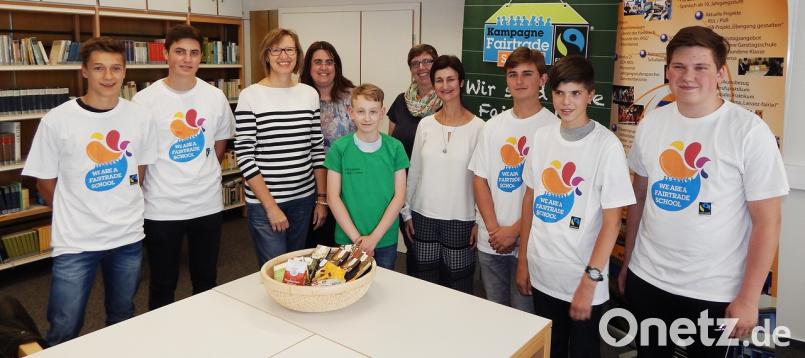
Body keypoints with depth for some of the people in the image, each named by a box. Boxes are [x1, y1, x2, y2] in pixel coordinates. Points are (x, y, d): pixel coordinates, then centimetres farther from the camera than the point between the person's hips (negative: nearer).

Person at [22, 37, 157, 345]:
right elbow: (45, 182, 0)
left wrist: (123, 209, 9)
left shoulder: (140, 117, -3)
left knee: (123, 322, 19)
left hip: (129, 238, 3)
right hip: (75, 242, -2)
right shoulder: (57, 121, -10)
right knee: (64, 332, 6)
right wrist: (74, 216, 8)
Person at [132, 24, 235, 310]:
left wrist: (204, 176, 11)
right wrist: (135, 199, -2)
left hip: (208, 204, 3)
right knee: (162, 286, 12)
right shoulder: (144, 100, -8)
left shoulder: (215, 97, 1)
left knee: (206, 281, 17)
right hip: (161, 208, -2)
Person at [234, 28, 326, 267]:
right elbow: (244, 157, -9)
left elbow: (318, 150, 8)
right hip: (263, 202, -4)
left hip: (304, 199, 4)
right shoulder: (250, 96, -7)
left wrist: (322, 198, 5)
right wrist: (271, 206, -13)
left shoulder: (310, 94, 5)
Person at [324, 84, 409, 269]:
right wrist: (356, 237, -11)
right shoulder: (339, 148, -5)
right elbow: (333, 197, -5)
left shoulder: (395, 148, -4)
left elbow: (399, 196, -5)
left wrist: (375, 236, -12)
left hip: (386, 240, 1)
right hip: (347, 239, 0)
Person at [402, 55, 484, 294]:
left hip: (460, 219, -3)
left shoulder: (477, 127, -6)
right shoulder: (425, 124, 3)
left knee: (457, 287, 7)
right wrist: (407, 212, 8)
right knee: (425, 283, 13)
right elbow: (414, 171, 8)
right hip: (424, 216, 3)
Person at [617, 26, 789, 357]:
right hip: (646, 280, 4)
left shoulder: (750, 131, -12)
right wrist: (627, 262, 11)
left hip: (713, 293, -3)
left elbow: (767, 222, -10)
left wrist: (748, 298, -11)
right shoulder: (651, 123, 0)